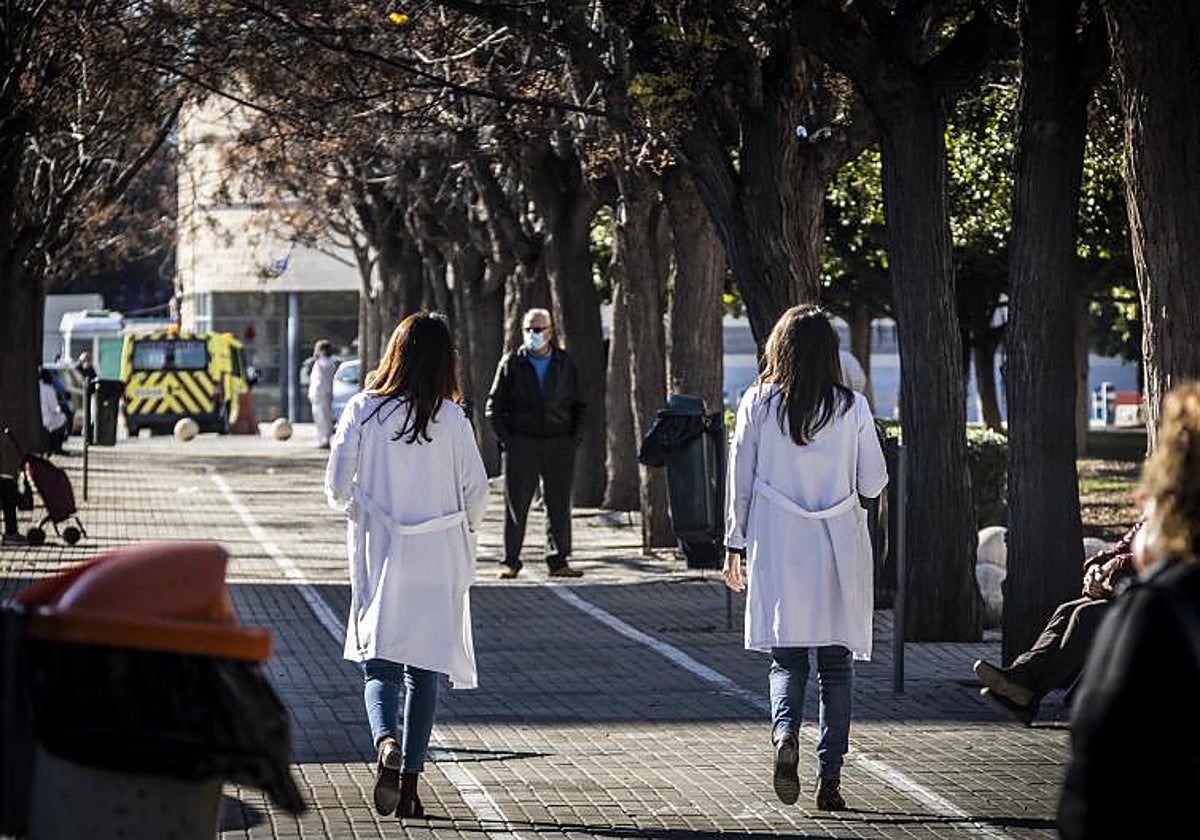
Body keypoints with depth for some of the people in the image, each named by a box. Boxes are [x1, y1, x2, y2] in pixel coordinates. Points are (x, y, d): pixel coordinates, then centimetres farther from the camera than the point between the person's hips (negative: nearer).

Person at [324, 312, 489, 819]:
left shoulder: (362, 410, -6)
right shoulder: (450, 419, -7)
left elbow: (337, 483, -5)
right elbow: (476, 490, -3)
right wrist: (464, 530, 17)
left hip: (377, 554, 0)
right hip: (437, 559, 0)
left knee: (379, 662, 7)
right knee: (424, 668, 8)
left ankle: (385, 742, -21)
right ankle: (409, 781, 7)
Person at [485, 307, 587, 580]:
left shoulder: (565, 364, 10)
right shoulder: (511, 363, 4)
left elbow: (578, 406, 16)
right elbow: (494, 406, 6)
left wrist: (575, 439, 3)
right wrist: (505, 440, -4)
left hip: (559, 445, 2)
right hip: (521, 444, -2)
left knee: (559, 506, 1)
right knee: (516, 506, -1)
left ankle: (558, 562, 6)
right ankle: (510, 562, 5)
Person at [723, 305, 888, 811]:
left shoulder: (758, 404, -2)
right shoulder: (852, 408, -4)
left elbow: (740, 481, 1)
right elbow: (873, 484, 0)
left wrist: (734, 547, 10)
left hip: (776, 553, 0)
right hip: (837, 553, 0)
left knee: (786, 656, 9)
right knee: (836, 661, 8)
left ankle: (785, 732, -20)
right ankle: (830, 778, 6)